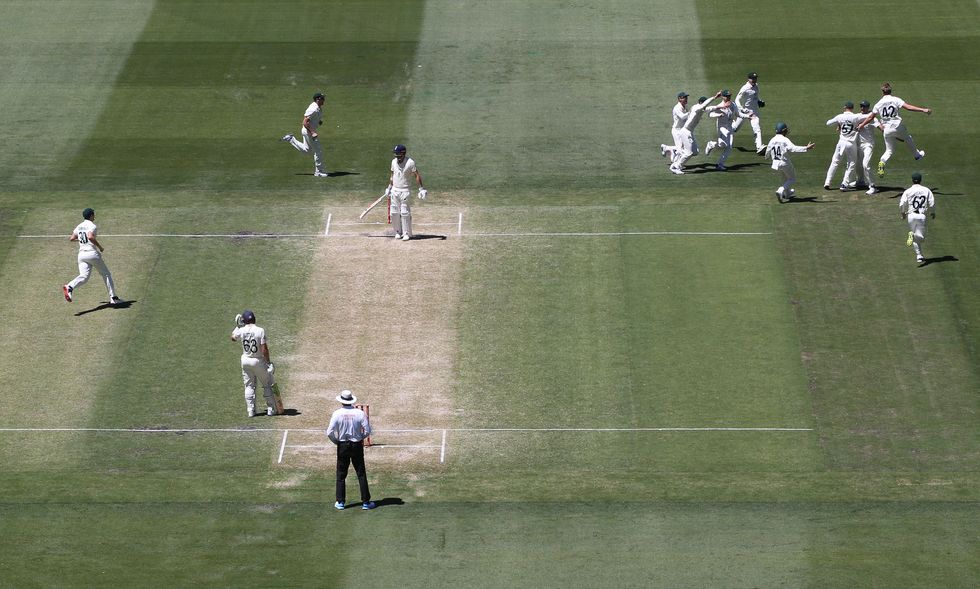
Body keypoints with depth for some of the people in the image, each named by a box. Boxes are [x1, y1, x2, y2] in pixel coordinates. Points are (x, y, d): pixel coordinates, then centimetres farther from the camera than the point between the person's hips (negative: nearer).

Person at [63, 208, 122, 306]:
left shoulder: (79, 227, 14)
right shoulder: (92, 226, -8)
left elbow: (71, 238, 14)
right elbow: (90, 237, -26)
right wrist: (100, 247, -14)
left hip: (81, 254, 6)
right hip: (92, 253, -6)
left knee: (83, 276, -7)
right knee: (106, 274, 10)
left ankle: (69, 287, -36)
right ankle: (113, 298, 11)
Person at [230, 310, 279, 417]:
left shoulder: (241, 331, -7)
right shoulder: (260, 331, -17)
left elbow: (233, 338, 16)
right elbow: (264, 349, -19)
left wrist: (238, 326, 24)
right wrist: (268, 362, -10)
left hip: (245, 361, 3)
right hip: (259, 361, -3)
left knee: (249, 386, 13)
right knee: (267, 385, 10)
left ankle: (250, 411, 12)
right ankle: (271, 409, 11)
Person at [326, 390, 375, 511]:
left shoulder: (337, 414, -10)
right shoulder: (359, 413, -9)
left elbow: (330, 432, -12)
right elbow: (367, 431, -8)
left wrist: (336, 441, 6)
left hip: (342, 446, 0)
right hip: (357, 445, 0)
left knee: (341, 475, 10)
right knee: (361, 474, 6)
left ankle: (340, 502, 11)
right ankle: (365, 502, 6)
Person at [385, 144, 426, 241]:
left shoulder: (410, 162, -12)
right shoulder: (394, 161, 6)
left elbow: (417, 175, -11)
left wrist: (421, 189, -16)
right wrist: (389, 187, 20)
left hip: (404, 191, -6)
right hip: (394, 190, 6)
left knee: (405, 213, -6)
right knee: (394, 213, 5)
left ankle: (406, 234, 3)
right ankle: (398, 232, 18)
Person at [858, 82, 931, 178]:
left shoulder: (878, 104, 2)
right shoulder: (896, 100, -6)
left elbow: (871, 117, 7)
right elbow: (908, 107, -15)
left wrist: (862, 125, 22)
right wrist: (923, 110, -15)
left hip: (887, 130, 2)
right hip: (898, 127, -2)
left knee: (889, 150, 10)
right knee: (908, 139, 26)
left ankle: (882, 163, -14)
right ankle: (917, 154, 42)